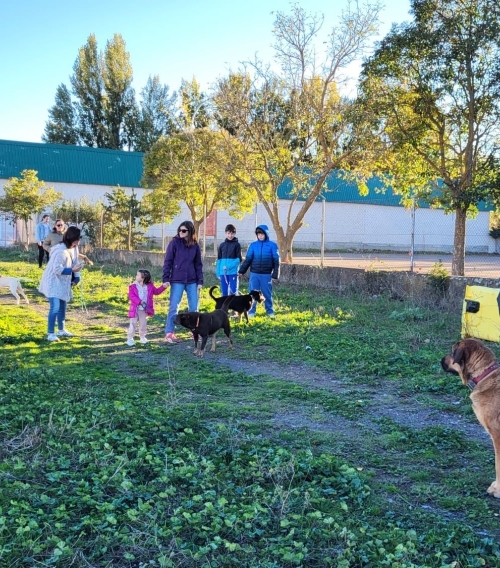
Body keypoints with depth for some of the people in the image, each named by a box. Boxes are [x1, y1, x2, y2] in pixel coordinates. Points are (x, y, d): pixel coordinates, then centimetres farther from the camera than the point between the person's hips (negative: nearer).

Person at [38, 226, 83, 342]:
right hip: (53, 283, -10)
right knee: (55, 307, -16)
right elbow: (57, 269, -28)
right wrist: (72, 270, -32)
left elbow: (72, 263, 11)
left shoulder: (71, 249, 4)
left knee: (62, 307, 18)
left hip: (61, 283, 10)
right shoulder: (61, 251, -25)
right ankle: (51, 333, -10)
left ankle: (61, 330, 33)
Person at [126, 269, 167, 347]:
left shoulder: (149, 286, 1)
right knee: (133, 323, -1)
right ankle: (130, 339, 5)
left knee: (143, 324, 13)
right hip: (135, 308, -3)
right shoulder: (133, 286, -9)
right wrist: (139, 301, -28)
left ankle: (142, 337, 28)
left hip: (144, 309, 3)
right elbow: (131, 296, -17)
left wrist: (163, 287, 0)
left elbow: (156, 291, 12)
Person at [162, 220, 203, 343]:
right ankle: (169, 333, 2)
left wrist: (200, 281, 4)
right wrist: (166, 279, -11)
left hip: (192, 281, 3)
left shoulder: (195, 245, 5)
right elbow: (168, 262, -5)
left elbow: (198, 264, 10)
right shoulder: (174, 243, -4)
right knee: (174, 307, -3)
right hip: (177, 281, -3)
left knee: (194, 307, 8)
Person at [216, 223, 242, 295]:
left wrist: (229, 267, -17)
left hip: (233, 272, -3)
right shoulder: (222, 245, 10)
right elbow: (219, 260, 12)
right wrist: (218, 273, 7)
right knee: (224, 292, 8)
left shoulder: (237, 245, 1)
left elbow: (239, 259, -5)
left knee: (233, 292, -3)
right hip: (223, 273, 3)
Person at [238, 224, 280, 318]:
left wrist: (275, 274, -6)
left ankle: (270, 311, 18)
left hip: (266, 274, -2)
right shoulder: (253, 245, 4)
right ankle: (251, 311, 11)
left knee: (267, 293, 6)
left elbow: (276, 261, -1)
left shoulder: (272, 245, -1)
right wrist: (241, 271, -3)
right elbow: (248, 259, 5)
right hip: (254, 274, 2)